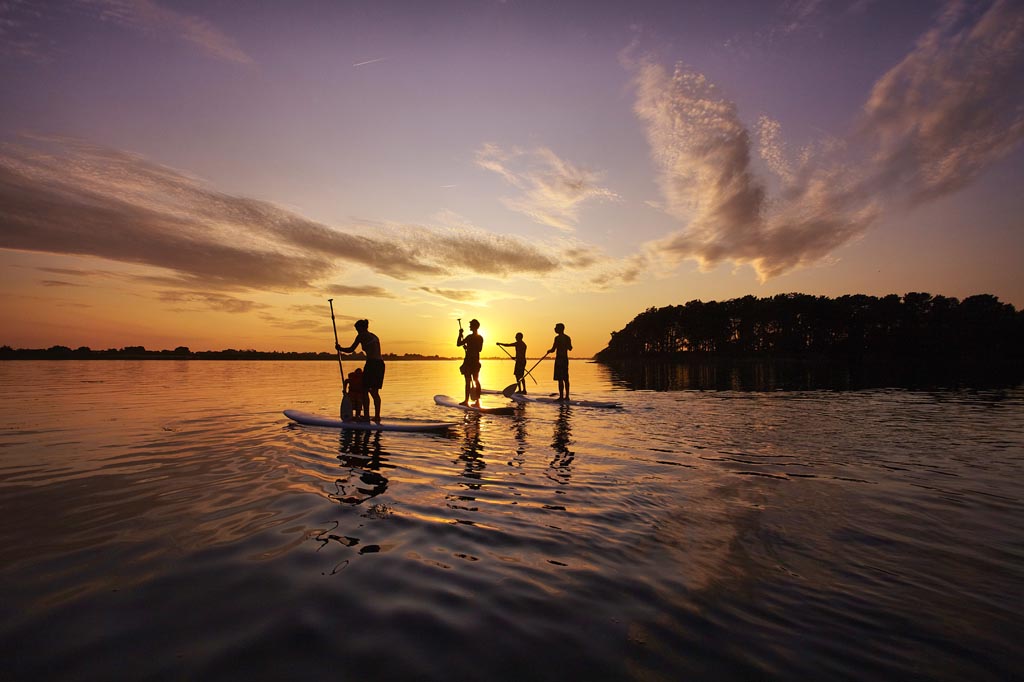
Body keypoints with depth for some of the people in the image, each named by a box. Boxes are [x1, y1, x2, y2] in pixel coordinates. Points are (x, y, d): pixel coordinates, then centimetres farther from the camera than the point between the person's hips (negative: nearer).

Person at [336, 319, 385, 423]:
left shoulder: (361, 335, 1)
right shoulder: (374, 336, 23)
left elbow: (351, 349, 2)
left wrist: (340, 348, 19)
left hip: (371, 364, -7)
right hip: (380, 364, 7)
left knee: (365, 390, 1)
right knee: (375, 392, 13)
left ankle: (366, 416, -1)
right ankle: (377, 416, 12)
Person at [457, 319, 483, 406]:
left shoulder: (470, 337, -15)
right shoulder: (480, 338, 9)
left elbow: (458, 344, -12)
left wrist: (460, 334, 1)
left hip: (469, 361, -7)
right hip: (476, 361, 7)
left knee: (468, 381, -3)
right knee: (476, 380, 9)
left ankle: (466, 401, 2)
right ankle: (477, 401, 11)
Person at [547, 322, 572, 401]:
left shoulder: (557, 338, -13)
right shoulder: (567, 338, 11)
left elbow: (553, 350, -14)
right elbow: (570, 348, 21)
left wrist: (549, 351, 6)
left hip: (559, 359, -8)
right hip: (565, 359, 8)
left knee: (560, 379, -7)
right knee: (565, 379, 12)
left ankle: (561, 396, -7)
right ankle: (566, 396, 17)